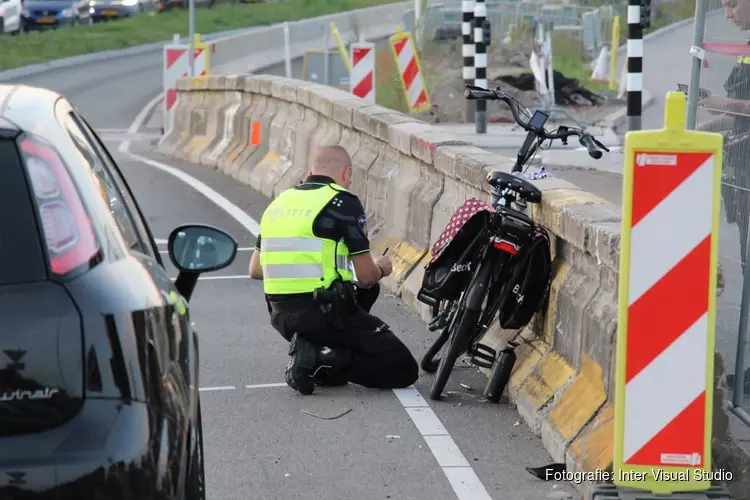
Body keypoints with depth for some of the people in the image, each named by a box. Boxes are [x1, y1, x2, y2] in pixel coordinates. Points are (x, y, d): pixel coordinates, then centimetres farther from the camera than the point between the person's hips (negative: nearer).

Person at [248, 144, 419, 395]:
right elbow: (366, 276, -8)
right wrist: (381, 269, 15)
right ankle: (322, 360, -14)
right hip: (323, 314, -7)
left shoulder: (279, 202, 13)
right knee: (403, 370, 0)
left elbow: (255, 270, 17)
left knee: (367, 290, 30)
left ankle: (314, 350, 11)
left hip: (281, 317, 7)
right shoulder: (343, 203, -7)